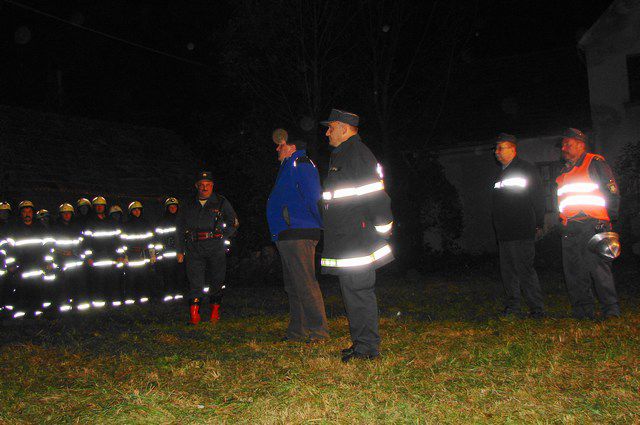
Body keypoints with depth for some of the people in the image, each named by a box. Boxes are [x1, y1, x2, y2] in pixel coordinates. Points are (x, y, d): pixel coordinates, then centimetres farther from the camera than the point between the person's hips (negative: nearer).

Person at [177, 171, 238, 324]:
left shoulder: (221, 202, 10)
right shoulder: (188, 206, 17)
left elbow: (234, 223, 13)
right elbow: (180, 229, 22)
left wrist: (222, 237, 1)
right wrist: (180, 250, 17)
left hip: (215, 247, -1)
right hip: (194, 248, 1)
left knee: (216, 280, 1)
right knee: (195, 279, -8)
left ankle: (215, 312, 13)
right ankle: (194, 314, -9)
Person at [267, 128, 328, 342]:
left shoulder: (301, 165, -9)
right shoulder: (289, 167, 23)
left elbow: (314, 198, -17)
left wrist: (323, 227, -16)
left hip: (298, 235, -11)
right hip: (286, 236, 11)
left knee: (305, 284, -8)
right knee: (293, 286, 13)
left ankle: (318, 330, -2)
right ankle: (297, 331, 21)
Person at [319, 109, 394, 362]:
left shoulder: (357, 153, -12)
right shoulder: (341, 155, 22)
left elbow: (375, 196, -18)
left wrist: (382, 230, -17)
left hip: (357, 241, -11)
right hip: (345, 241, 11)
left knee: (358, 291, -5)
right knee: (354, 291, 14)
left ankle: (366, 346, 3)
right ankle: (363, 343, 22)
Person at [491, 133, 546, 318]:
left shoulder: (527, 169, -3)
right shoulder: (500, 173, 19)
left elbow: (538, 199, -6)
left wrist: (539, 225, -11)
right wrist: (497, 227, 16)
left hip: (522, 232, -8)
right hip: (503, 233, 8)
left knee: (525, 269, -8)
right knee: (508, 270, 10)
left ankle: (537, 309, 0)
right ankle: (512, 307, 18)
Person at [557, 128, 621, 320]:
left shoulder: (595, 163, 3)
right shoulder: (564, 171, 24)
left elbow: (613, 192, -1)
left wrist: (609, 217, -9)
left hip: (593, 226, -7)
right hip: (569, 230, 7)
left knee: (598, 268, -12)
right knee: (573, 272, 6)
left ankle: (611, 310, -6)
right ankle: (584, 310, 14)